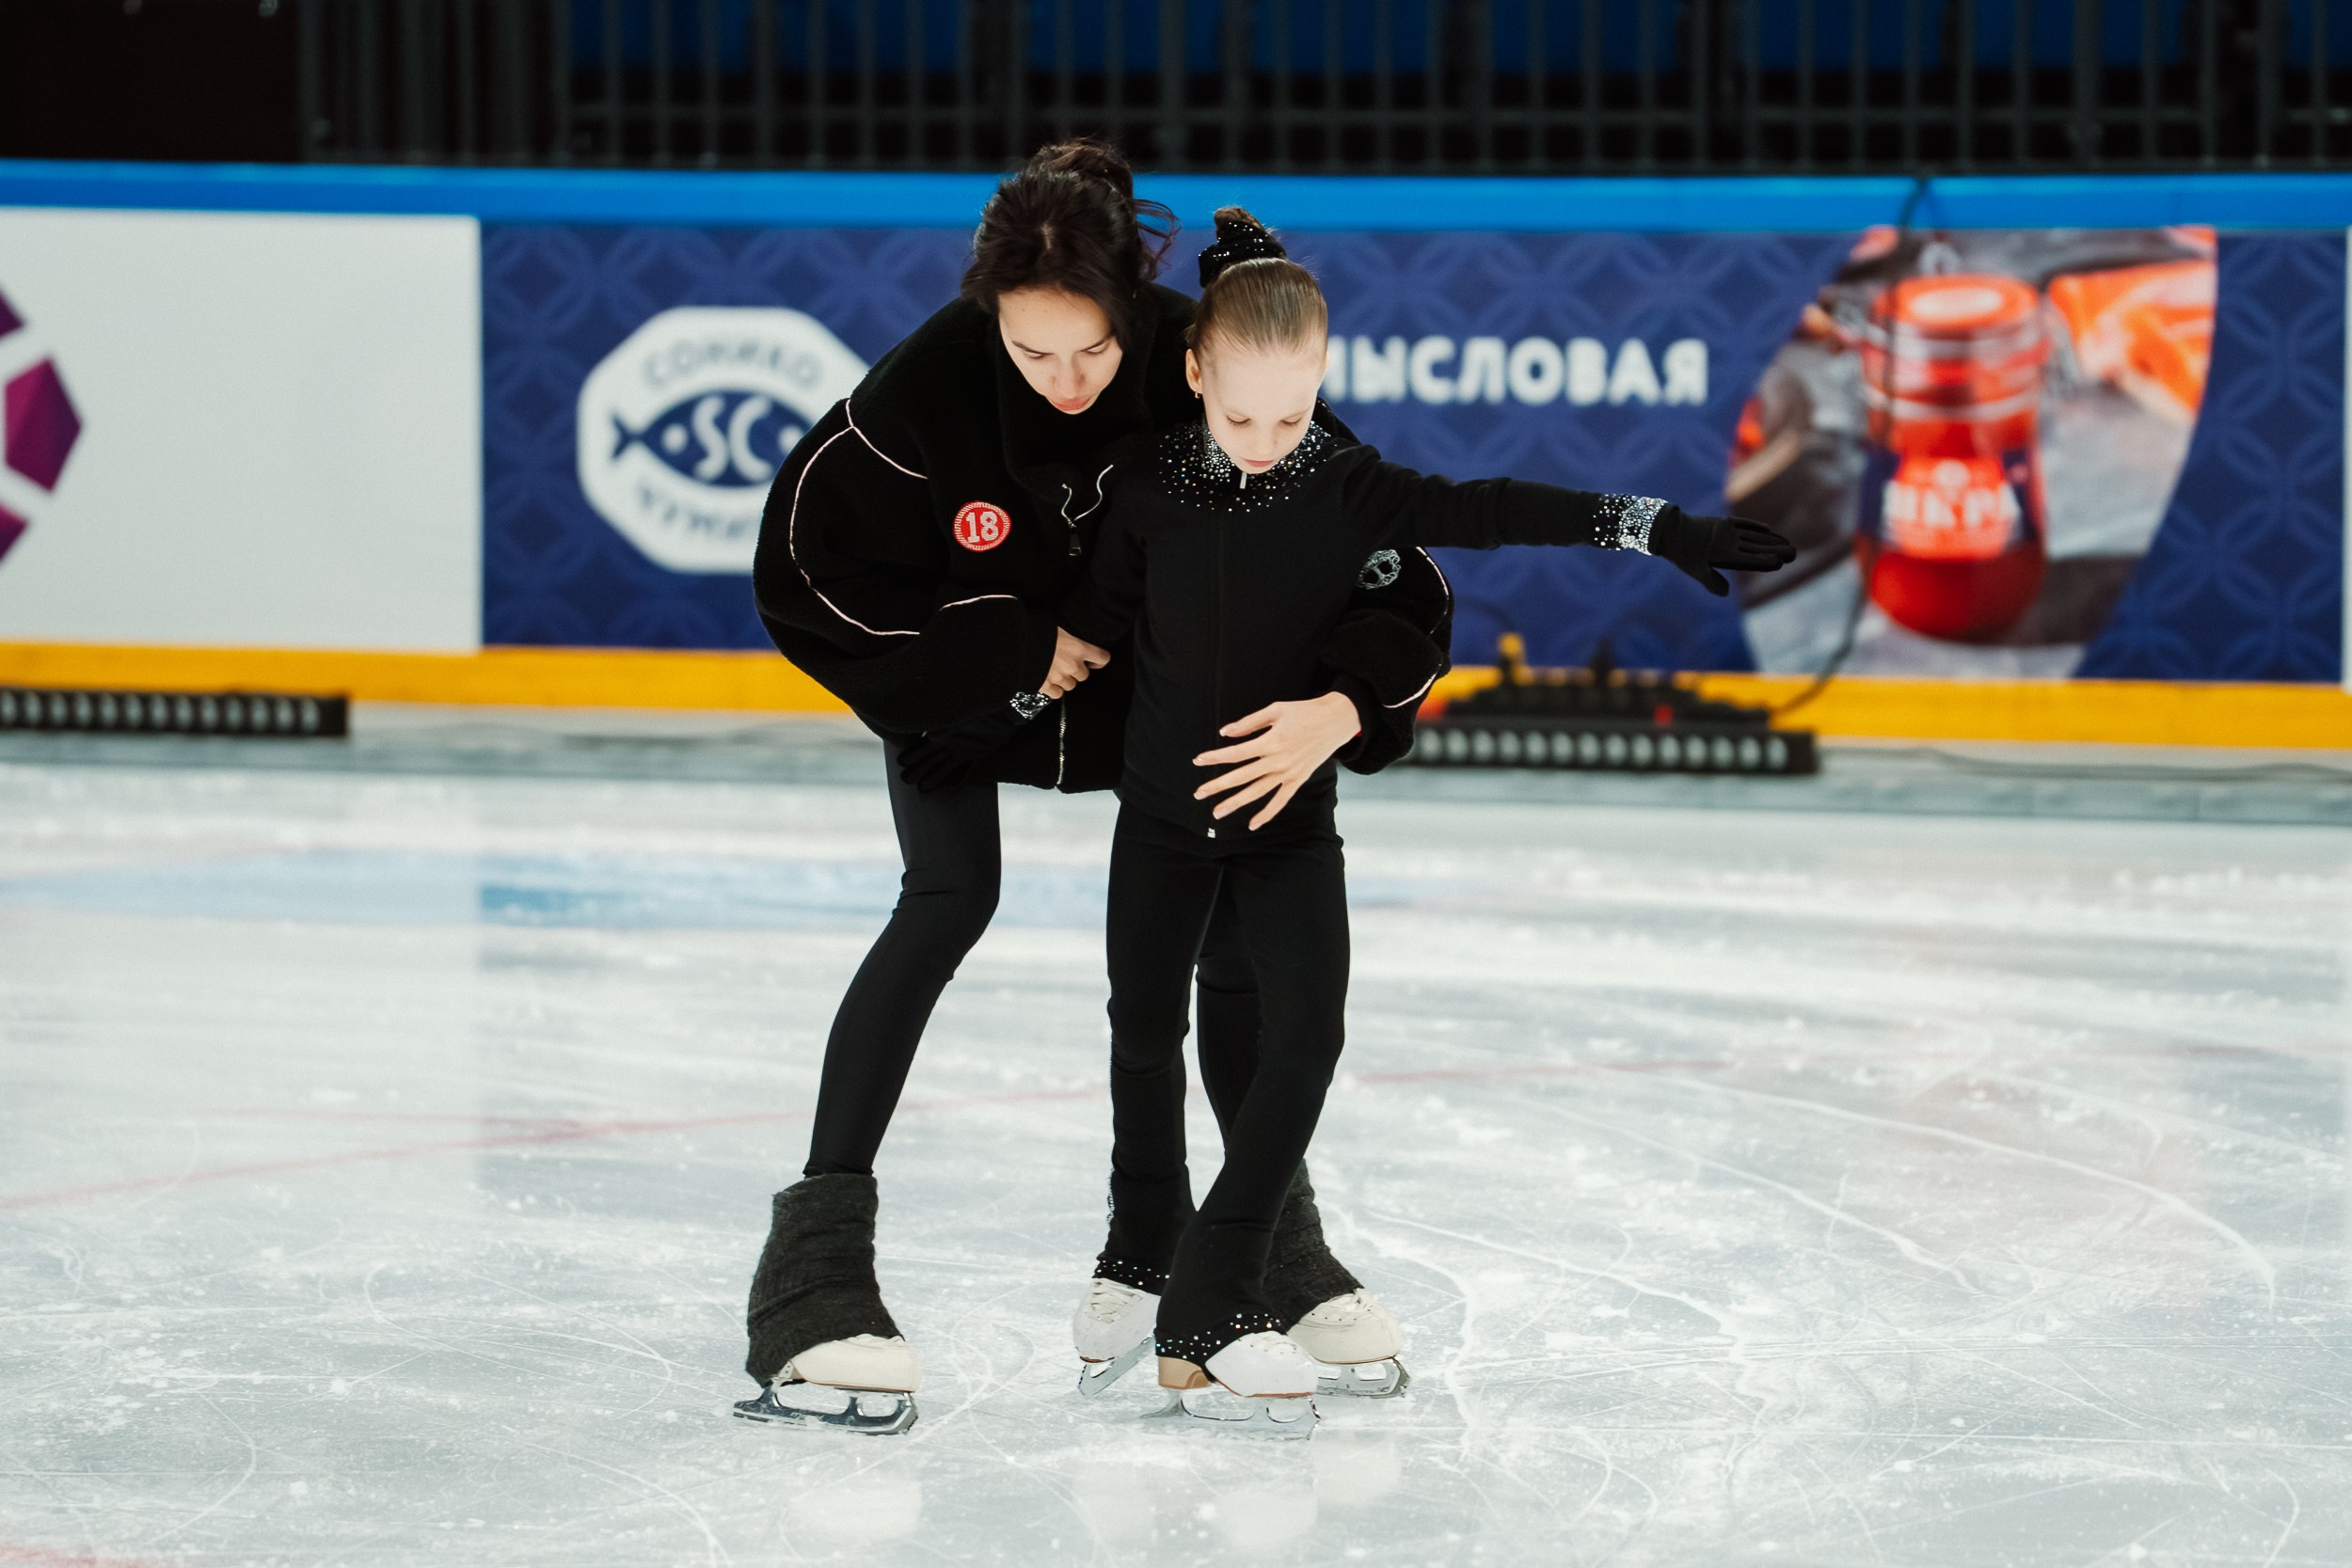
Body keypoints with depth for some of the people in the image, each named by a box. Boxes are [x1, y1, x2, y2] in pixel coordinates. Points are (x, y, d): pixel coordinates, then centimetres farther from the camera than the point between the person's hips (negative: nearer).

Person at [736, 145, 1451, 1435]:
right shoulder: (932, 383, -35)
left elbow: (1392, 571, -31)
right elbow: (805, 571, -24)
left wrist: (1343, 707, -50)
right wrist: (1014, 652, -25)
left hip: (1153, 668, 2)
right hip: (961, 665, -2)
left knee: (1225, 904, 2)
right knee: (950, 901, -15)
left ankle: (1276, 1228, 19)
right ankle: (819, 1249, -16)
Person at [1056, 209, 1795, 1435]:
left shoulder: (1350, 490, -12)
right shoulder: (1149, 480, -8)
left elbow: (1493, 509, -17)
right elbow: (1098, 610, 6)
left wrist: (1651, 526, -23)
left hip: (1288, 815, -1)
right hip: (1163, 805, 1)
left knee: (1305, 1035, -14)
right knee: (1146, 1026, 13)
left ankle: (1211, 1301, -11)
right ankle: (1143, 1251, 35)